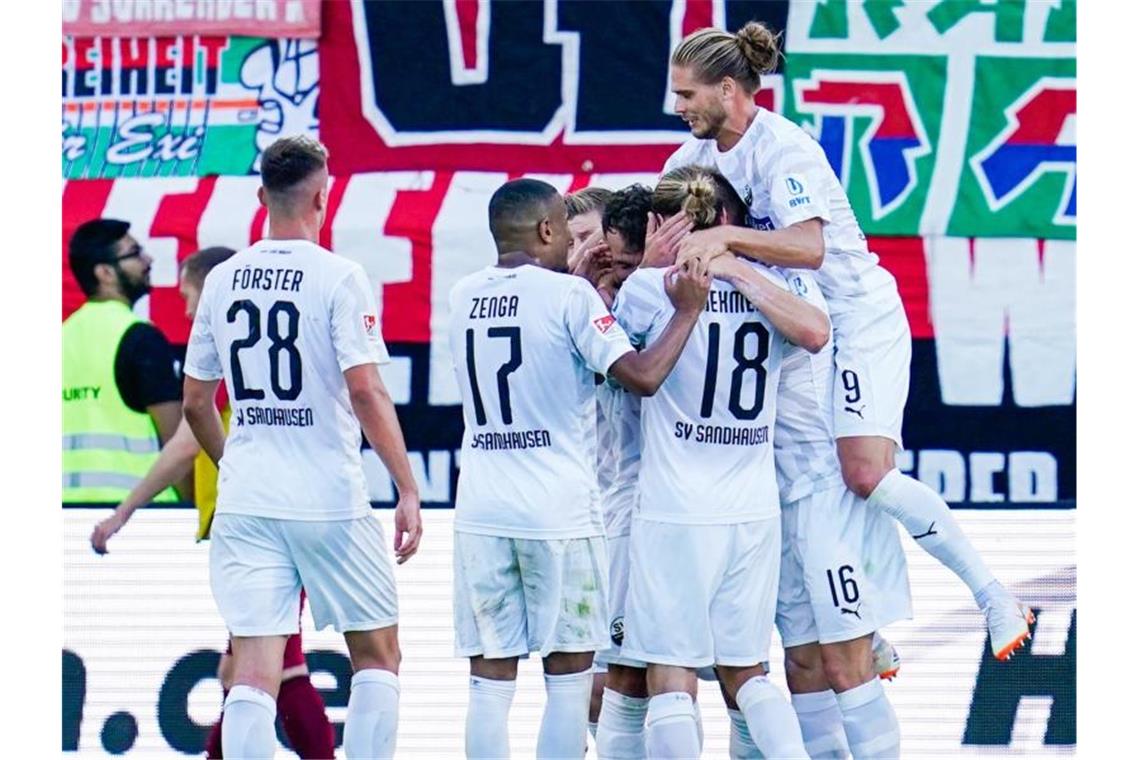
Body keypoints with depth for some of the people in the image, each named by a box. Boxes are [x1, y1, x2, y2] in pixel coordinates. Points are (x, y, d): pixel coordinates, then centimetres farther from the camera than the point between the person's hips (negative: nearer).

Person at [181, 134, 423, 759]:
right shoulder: (337, 277, -8)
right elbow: (365, 391, -15)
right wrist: (408, 488, -11)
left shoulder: (222, 280, 7)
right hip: (329, 499, -3)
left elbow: (195, 403, 13)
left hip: (245, 499, 4)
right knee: (377, 656, 12)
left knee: (253, 670, -1)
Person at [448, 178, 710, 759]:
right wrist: (687, 311, -4)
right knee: (569, 676, 3)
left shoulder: (464, 296, 8)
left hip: (481, 512, 5)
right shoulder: (569, 294, -8)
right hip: (558, 512, -4)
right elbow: (642, 377, -15)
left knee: (490, 678, 4)